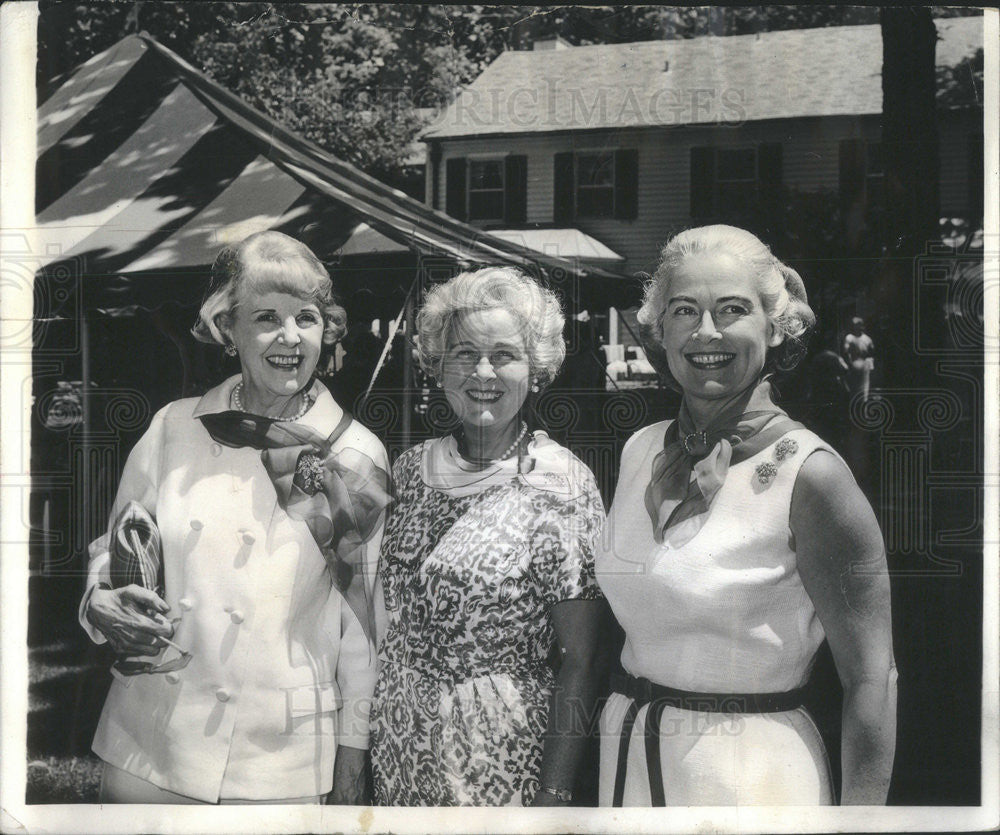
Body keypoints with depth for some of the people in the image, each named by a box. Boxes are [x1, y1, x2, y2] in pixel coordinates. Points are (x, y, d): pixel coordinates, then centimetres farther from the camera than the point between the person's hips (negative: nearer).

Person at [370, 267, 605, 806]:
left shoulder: (561, 484, -13)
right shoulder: (413, 467, 2)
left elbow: (578, 663, -13)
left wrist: (553, 797, -17)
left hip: (501, 757, -5)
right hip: (400, 743, 5)